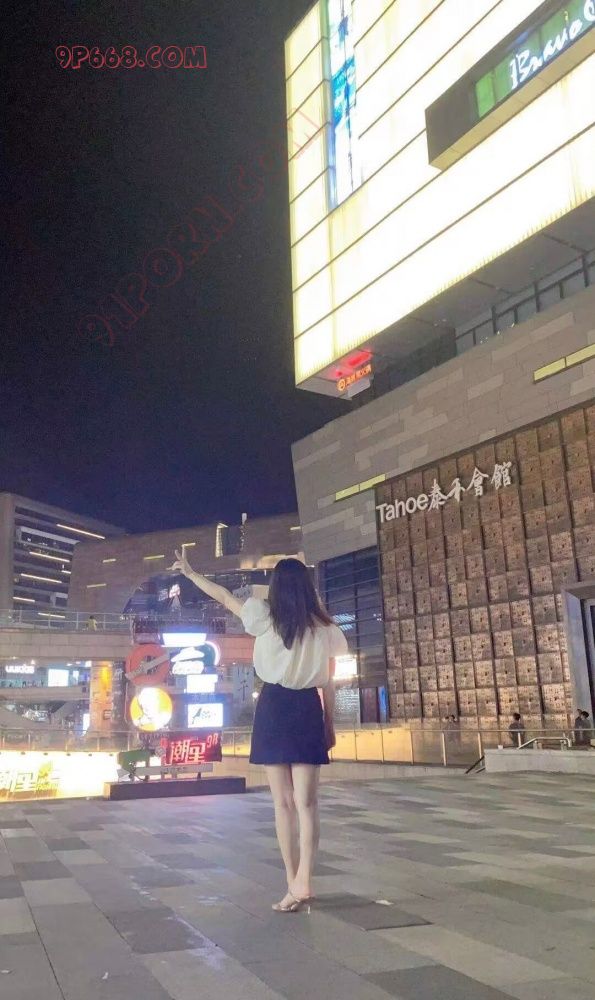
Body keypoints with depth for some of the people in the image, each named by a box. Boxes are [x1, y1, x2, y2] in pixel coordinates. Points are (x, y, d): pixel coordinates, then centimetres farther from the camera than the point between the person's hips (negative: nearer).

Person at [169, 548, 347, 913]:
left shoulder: (266, 616, -2)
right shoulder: (323, 627, 2)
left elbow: (223, 596, 10)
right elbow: (328, 683, 5)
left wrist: (189, 572, 23)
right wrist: (330, 725, 14)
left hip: (274, 708, -1)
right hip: (308, 710, 1)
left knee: (283, 802, 5)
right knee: (306, 801, 3)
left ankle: (294, 884, 8)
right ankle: (303, 882, -6)